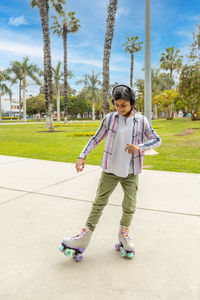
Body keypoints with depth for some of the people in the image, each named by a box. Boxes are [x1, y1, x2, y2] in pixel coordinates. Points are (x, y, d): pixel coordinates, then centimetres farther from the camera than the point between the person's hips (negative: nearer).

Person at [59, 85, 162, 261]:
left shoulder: (141, 121, -3)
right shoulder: (109, 118, -2)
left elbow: (157, 140, 1)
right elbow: (96, 139, 5)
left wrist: (139, 147, -17)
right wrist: (83, 156, -4)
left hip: (131, 172, 0)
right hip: (110, 170, 0)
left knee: (129, 207, 4)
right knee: (99, 203, 5)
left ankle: (124, 233, 33)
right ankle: (85, 237, 17)